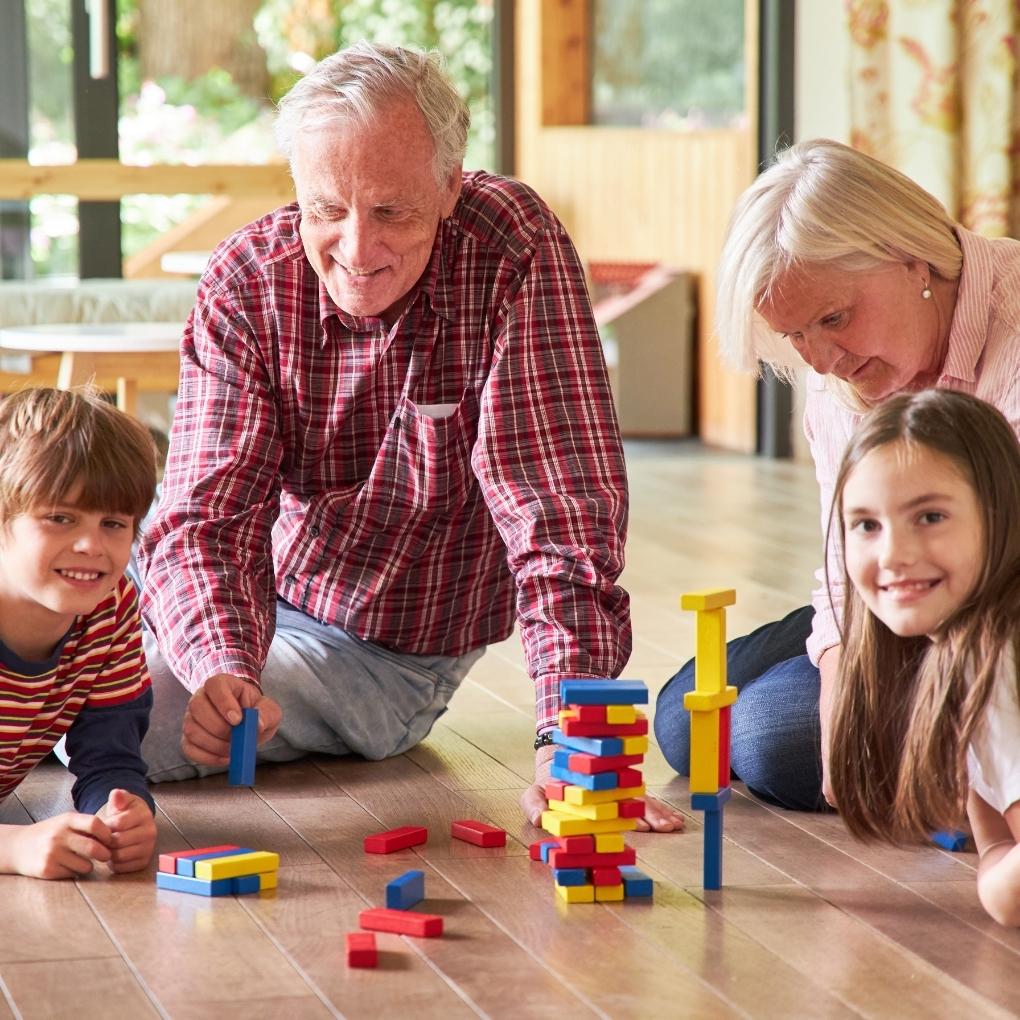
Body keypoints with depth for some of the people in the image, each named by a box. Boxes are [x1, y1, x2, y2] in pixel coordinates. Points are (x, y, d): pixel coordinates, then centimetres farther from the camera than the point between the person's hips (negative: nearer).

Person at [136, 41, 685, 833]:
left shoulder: (514, 252, -25)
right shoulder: (246, 283, -17)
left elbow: (561, 511, -29)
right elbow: (208, 521, -22)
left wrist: (568, 740, -40)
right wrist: (226, 668, -44)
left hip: (387, 654, -3)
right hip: (256, 613, 4)